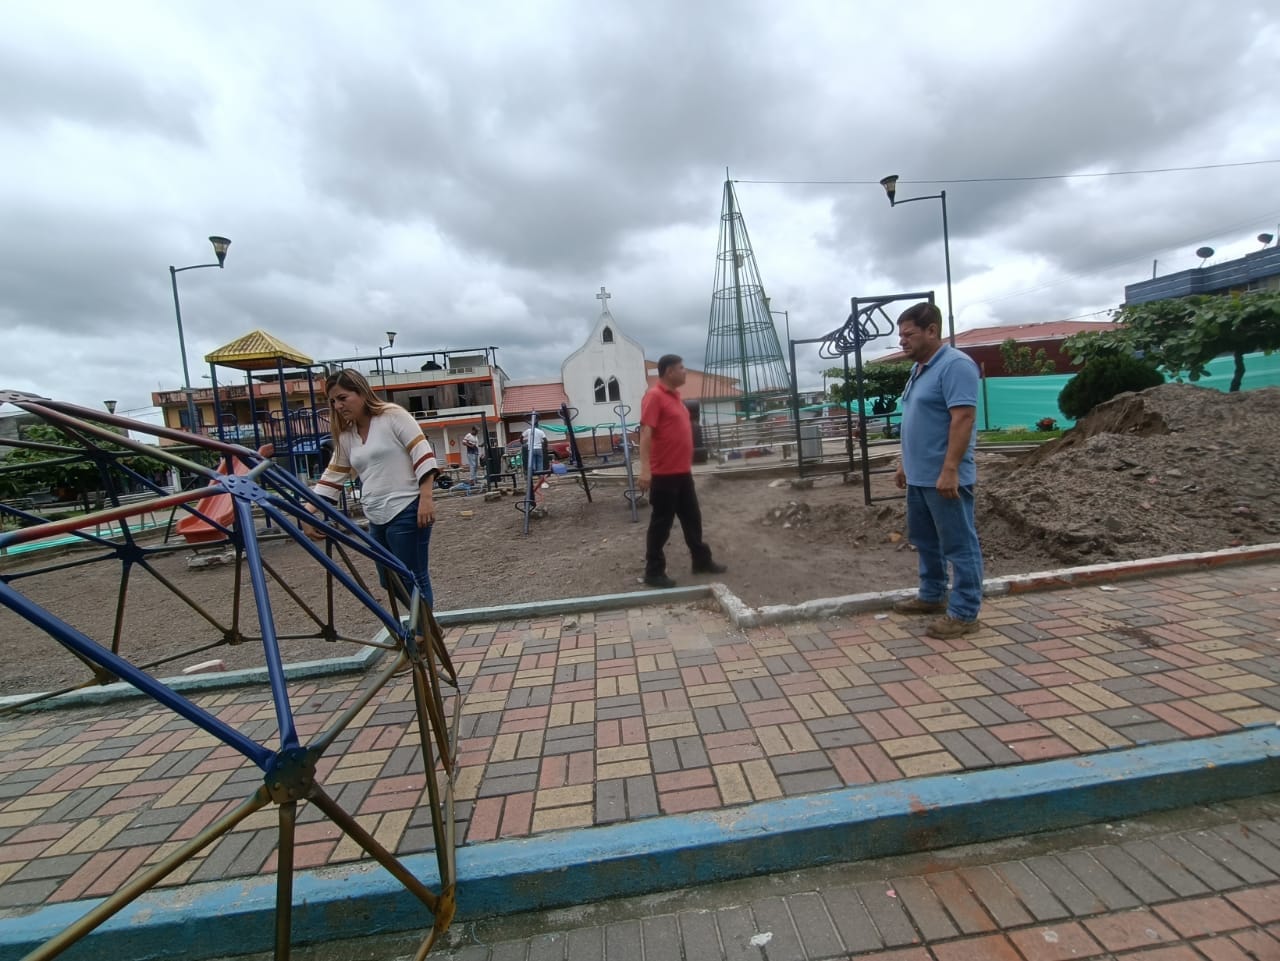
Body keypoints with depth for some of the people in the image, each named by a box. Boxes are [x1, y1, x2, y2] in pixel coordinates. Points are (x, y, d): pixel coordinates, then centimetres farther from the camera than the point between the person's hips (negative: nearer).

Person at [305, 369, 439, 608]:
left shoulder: (393, 415, -5)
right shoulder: (345, 436, 15)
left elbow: (422, 453, -12)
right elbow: (332, 477, 17)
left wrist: (426, 498, -21)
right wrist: (310, 512, 5)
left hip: (407, 512, -8)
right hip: (377, 519, 8)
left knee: (413, 579, -6)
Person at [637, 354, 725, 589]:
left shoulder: (675, 395, 15)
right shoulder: (654, 396, -13)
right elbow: (646, 432, -21)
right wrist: (645, 468, -28)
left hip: (683, 471, 9)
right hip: (664, 473, -9)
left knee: (692, 518, 17)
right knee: (661, 523, 0)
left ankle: (701, 561, 31)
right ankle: (653, 572, 11)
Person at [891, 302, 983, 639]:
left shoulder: (955, 365, -15)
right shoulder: (919, 369, 15)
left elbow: (963, 418, -22)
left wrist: (950, 469, -26)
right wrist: (905, 462, 21)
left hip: (943, 477, -10)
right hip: (919, 476, 10)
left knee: (958, 545, 0)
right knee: (925, 541, 19)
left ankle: (964, 613, 9)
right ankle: (932, 596, 33)